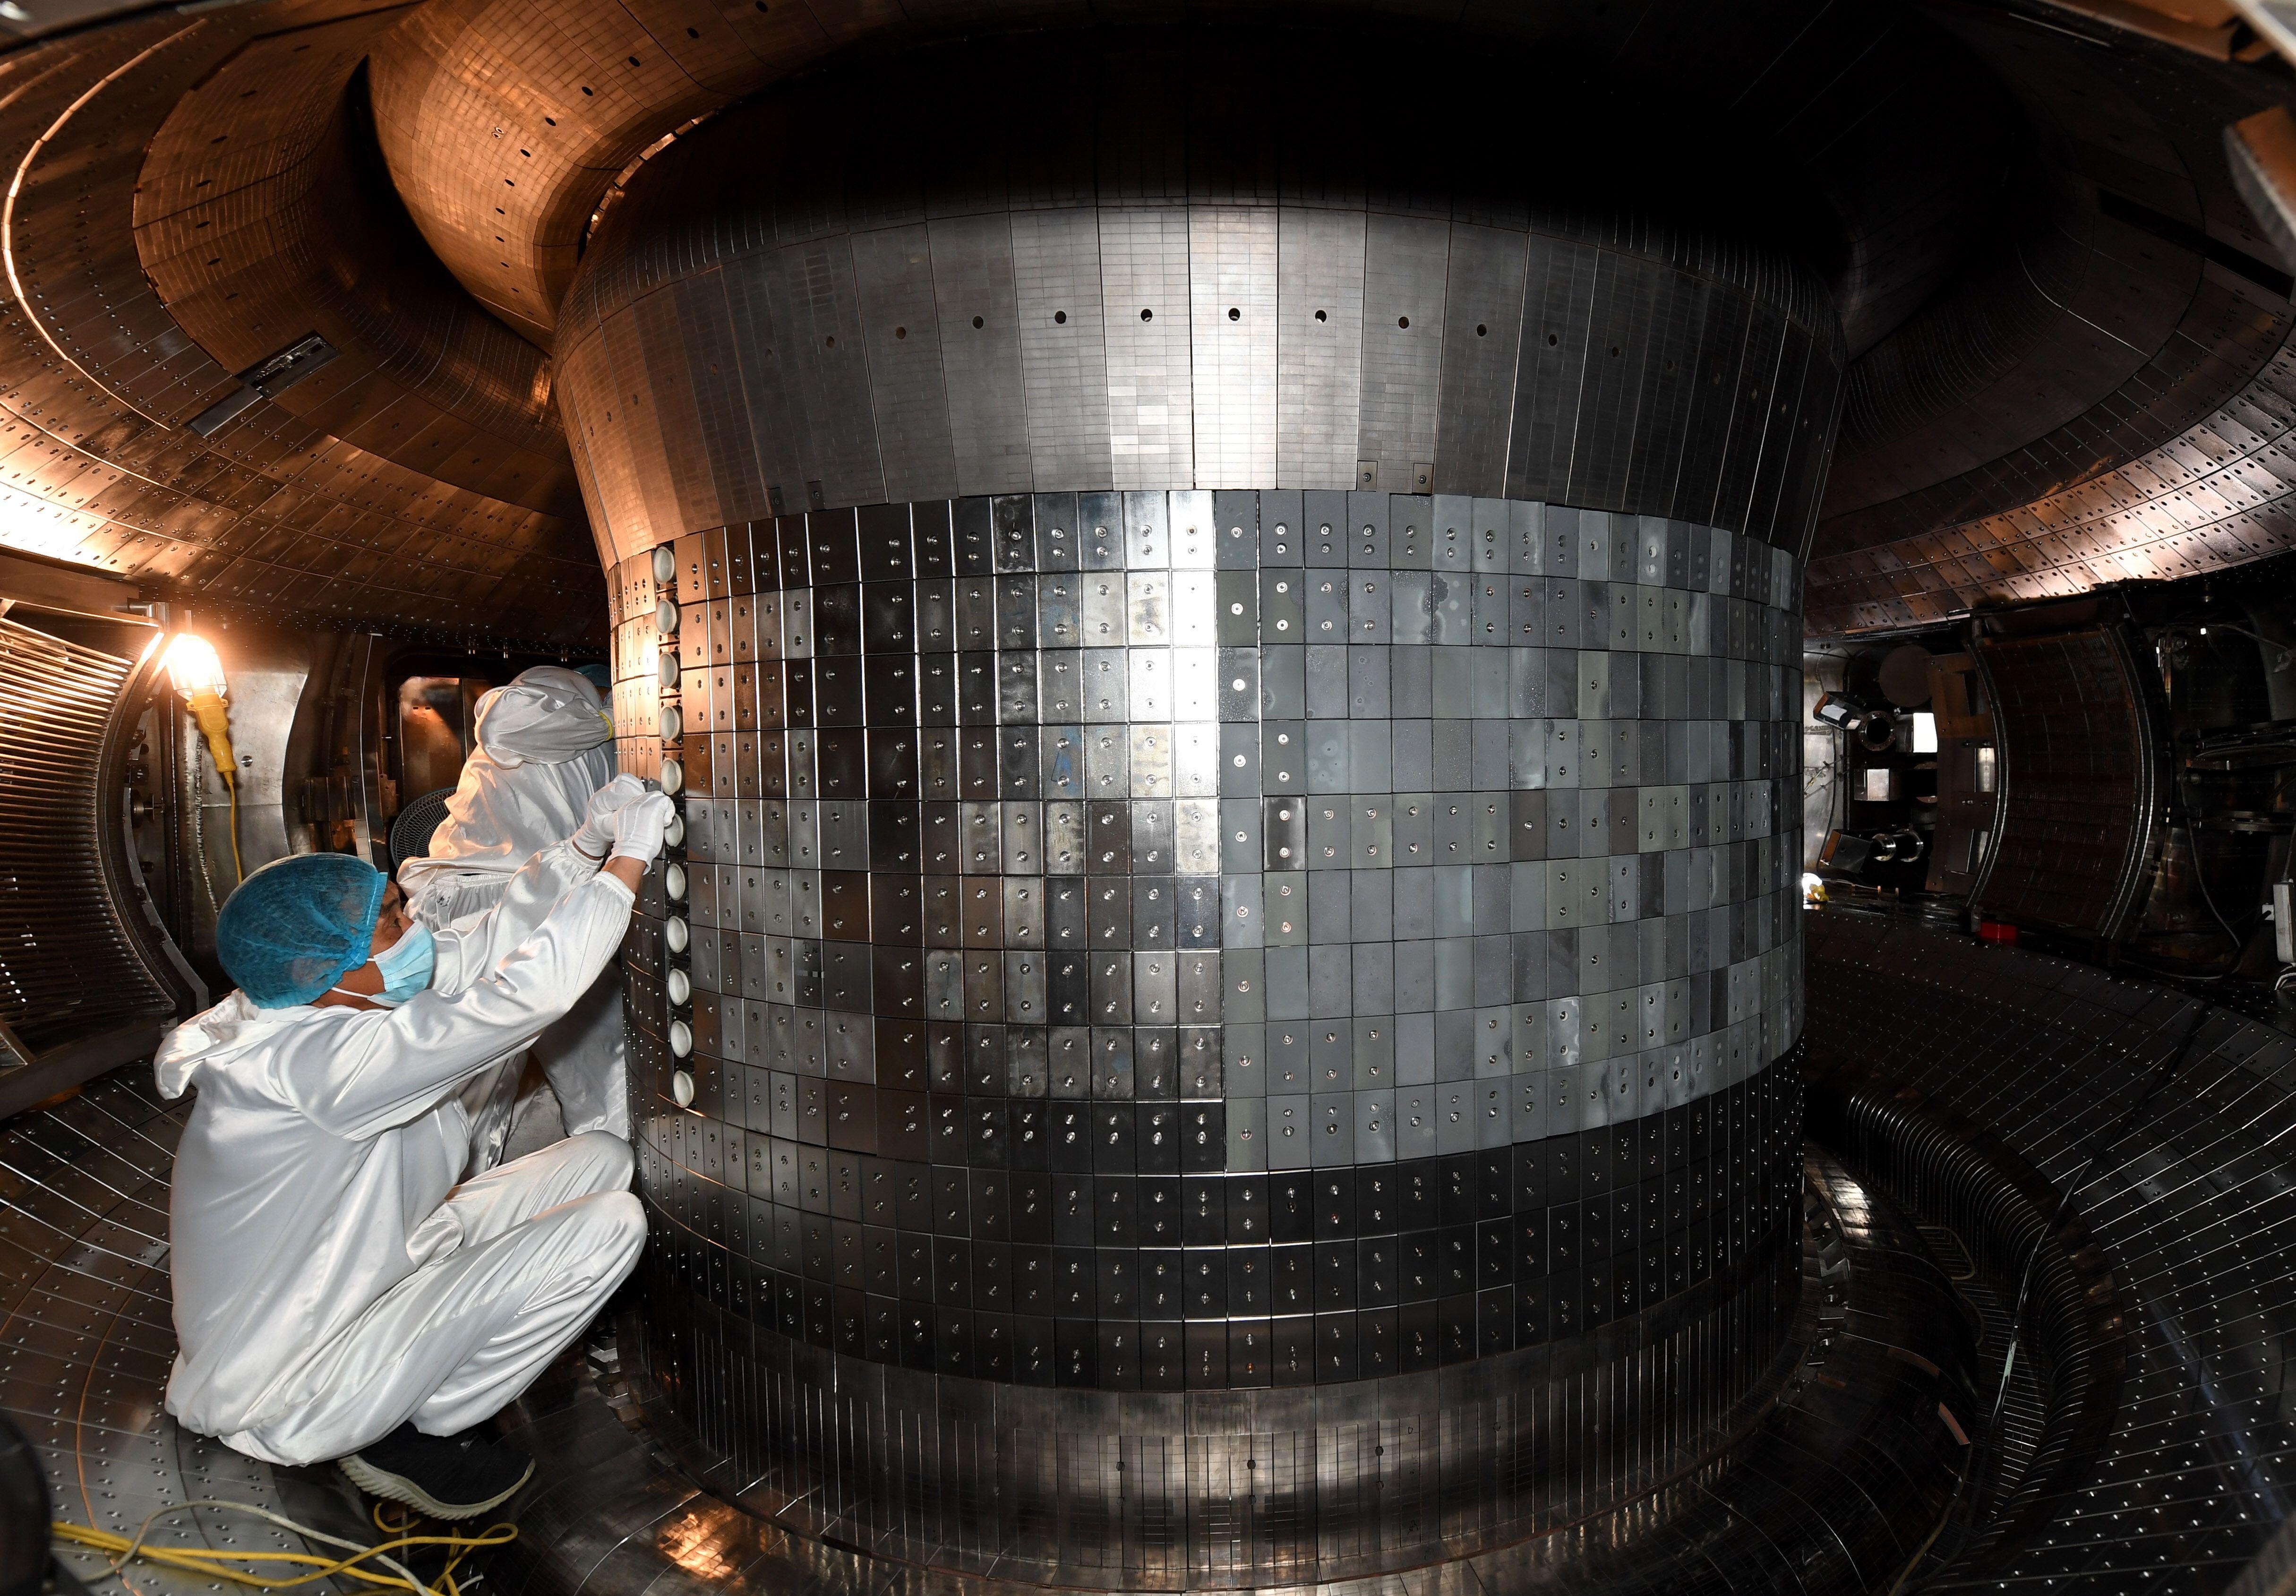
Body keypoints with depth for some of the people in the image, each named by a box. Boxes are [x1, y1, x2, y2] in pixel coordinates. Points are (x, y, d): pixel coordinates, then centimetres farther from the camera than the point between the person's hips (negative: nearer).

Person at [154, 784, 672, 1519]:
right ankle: (408, 1438, -1)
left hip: (374, 1267, 9)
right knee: (609, 1225, -20)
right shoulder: (312, 1060, -33)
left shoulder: (313, 1007, -7)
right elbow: (527, 992, -38)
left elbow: (485, 946, 0)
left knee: (603, 1156, 4)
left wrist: (583, 846, -12)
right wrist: (628, 861, -30)